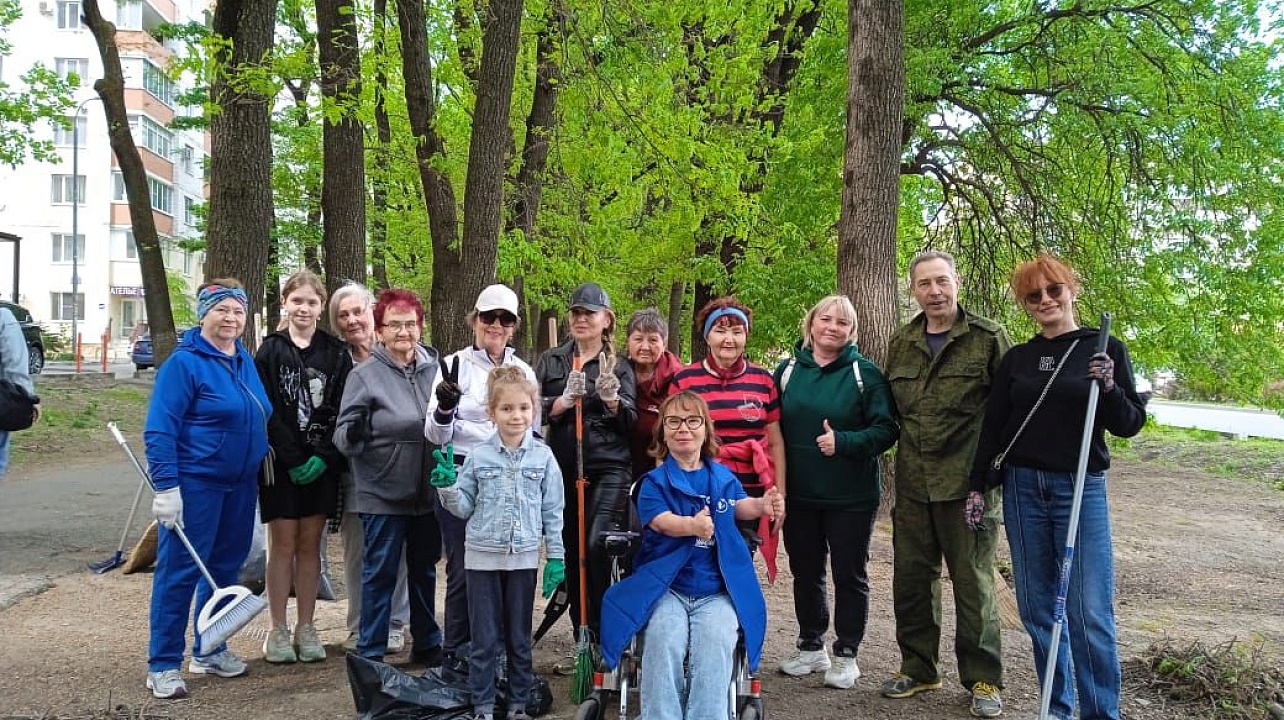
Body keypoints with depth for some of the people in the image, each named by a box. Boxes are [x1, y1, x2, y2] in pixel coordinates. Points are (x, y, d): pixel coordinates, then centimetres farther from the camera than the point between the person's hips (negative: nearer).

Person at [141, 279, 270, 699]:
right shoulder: (184, 362, -12)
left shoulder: (245, 361, 9)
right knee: (180, 570, -2)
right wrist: (166, 487, -20)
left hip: (240, 484, 7)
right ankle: (163, 666, 8)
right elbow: (159, 429, -15)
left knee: (225, 567, 14)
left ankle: (209, 650, 28)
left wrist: (260, 462, 16)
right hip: (195, 483, -7)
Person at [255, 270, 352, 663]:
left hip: (322, 464, 2)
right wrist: (294, 460, -13)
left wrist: (323, 457, -12)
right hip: (281, 464, -2)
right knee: (283, 544, 3)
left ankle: (306, 628, 17)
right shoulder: (271, 351, 0)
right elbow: (267, 412, -6)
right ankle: (278, 630, 13)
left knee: (310, 544, 8)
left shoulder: (336, 352, 5)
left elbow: (342, 410, 0)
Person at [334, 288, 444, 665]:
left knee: (424, 569, 17)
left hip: (429, 491, 4)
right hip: (383, 493, -4)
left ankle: (426, 643, 32)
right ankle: (371, 652, 17)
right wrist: (353, 434, -30)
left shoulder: (436, 369, 3)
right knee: (380, 572, 4)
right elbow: (343, 434, -9)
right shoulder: (365, 374, -7)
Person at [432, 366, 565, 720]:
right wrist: (447, 486, -15)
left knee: (520, 638, 12)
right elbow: (464, 507, 3)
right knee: (484, 638, 6)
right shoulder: (478, 455, -3)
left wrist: (556, 557, 1)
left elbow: (553, 511, 2)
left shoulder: (543, 456, -2)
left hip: (524, 557, 0)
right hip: (483, 557, 0)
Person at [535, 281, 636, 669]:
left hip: (609, 469, -3)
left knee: (597, 546, -20)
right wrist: (566, 400, -15)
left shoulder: (619, 367, 8)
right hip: (563, 469, 3)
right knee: (570, 554, 7)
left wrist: (611, 399, -19)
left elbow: (631, 422, 0)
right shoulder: (552, 361, 12)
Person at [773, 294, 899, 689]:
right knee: (805, 572, 14)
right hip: (798, 494, 4)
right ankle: (811, 647, 30)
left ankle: (846, 655, 20)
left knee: (849, 575, 7)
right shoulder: (788, 370, 6)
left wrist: (843, 442, -23)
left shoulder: (865, 374, -5)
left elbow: (886, 429, -9)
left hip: (850, 497, -4)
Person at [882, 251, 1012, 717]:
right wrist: (905, 453, 11)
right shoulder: (900, 344, 9)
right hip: (912, 483, 5)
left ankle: (983, 679, 19)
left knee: (973, 581, 5)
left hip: (967, 482, -5)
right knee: (911, 578, 11)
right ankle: (918, 668, 27)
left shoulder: (988, 339, -5)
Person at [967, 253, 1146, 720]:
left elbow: (1130, 424, 0)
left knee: (1089, 613, -5)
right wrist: (977, 486, 8)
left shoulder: (1105, 350, 1)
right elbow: (993, 426, 11)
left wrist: (1109, 389, -19)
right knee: (1037, 608, 8)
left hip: (1081, 489, -3)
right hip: (1023, 489, 3)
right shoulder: (1017, 358, 9)